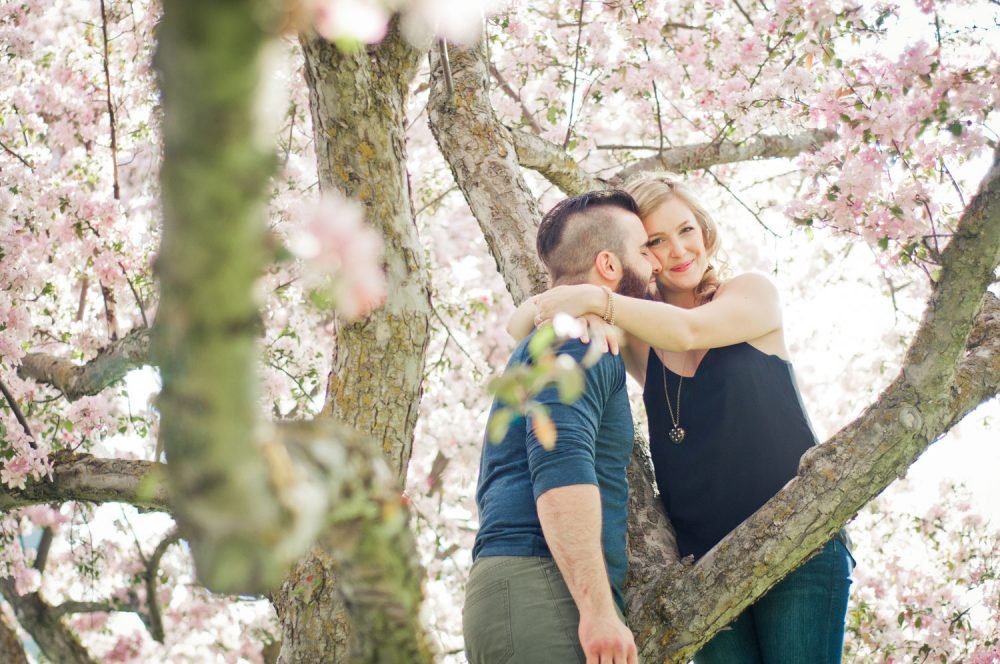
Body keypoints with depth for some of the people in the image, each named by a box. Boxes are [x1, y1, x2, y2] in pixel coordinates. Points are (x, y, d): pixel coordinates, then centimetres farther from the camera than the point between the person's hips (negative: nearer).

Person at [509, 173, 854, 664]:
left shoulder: (752, 293, 4)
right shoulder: (637, 337, 10)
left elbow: (687, 330, -16)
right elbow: (518, 327, 4)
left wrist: (598, 299, -29)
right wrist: (549, 304, -19)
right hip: (706, 563, 3)